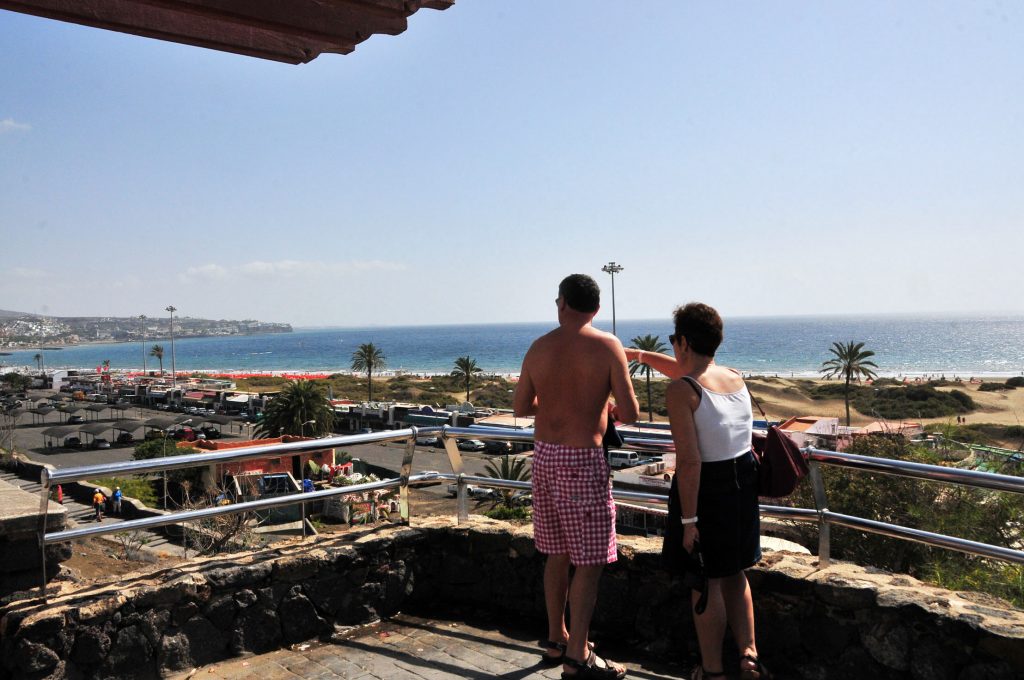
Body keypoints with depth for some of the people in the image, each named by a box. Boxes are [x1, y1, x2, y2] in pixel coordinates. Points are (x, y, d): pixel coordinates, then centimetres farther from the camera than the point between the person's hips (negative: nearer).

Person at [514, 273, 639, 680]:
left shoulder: (539, 348, 2)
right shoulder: (607, 346, -10)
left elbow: (521, 408, 10)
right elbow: (631, 413, -12)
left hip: (544, 456, 6)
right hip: (582, 460, -5)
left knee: (557, 554, 18)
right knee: (589, 562, 4)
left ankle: (556, 641, 30)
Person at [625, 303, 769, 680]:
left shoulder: (680, 390, -18)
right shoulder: (736, 377, 4)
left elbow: (689, 460, -23)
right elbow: (691, 371, 25)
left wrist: (688, 518, -18)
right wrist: (643, 355, 33)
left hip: (706, 489, -7)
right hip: (744, 482, 7)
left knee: (706, 582, 8)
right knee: (735, 575, 23)